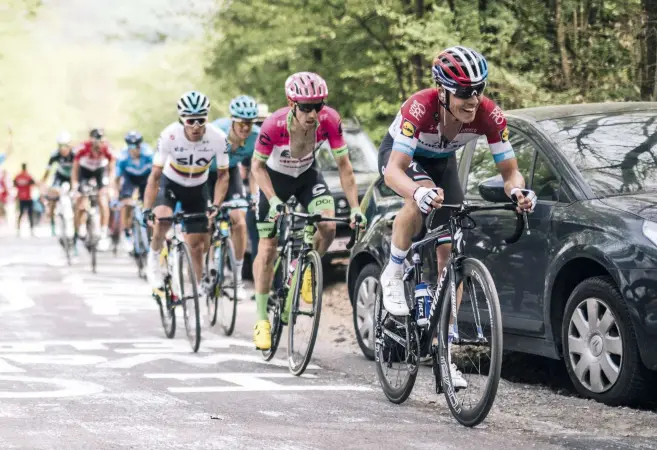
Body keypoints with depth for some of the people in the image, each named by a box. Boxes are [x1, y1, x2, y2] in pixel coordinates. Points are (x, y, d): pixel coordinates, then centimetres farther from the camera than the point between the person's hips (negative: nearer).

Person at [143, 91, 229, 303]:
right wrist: (147, 210, -35)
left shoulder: (218, 138, -27)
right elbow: (155, 176, -26)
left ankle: (199, 286, 23)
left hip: (197, 189, 2)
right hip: (170, 184, -2)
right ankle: (154, 257, -4)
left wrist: (216, 205, -27)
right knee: (163, 219, -32)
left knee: (197, 244, 2)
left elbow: (222, 175, -14)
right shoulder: (169, 136, -31)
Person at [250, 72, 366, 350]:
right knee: (267, 249, -4)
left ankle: (307, 271, 7)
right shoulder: (275, 125, -34)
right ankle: (261, 319, 9)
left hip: (307, 176, 2)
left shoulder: (330, 120, -29)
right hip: (275, 178, -2)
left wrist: (354, 207, -26)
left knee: (328, 226, -24)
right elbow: (257, 166, -20)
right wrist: (274, 200, -32)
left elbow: (343, 164, -20)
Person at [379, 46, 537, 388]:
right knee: (422, 198, -39)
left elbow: (509, 170, -24)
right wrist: (419, 191, -68)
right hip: (401, 155, -4)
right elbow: (394, 172, -47)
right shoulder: (420, 108, -40)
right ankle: (392, 277, -16)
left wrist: (517, 191, -47)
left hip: (442, 163, 4)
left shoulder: (489, 116, -30)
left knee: (450, 251, -6)